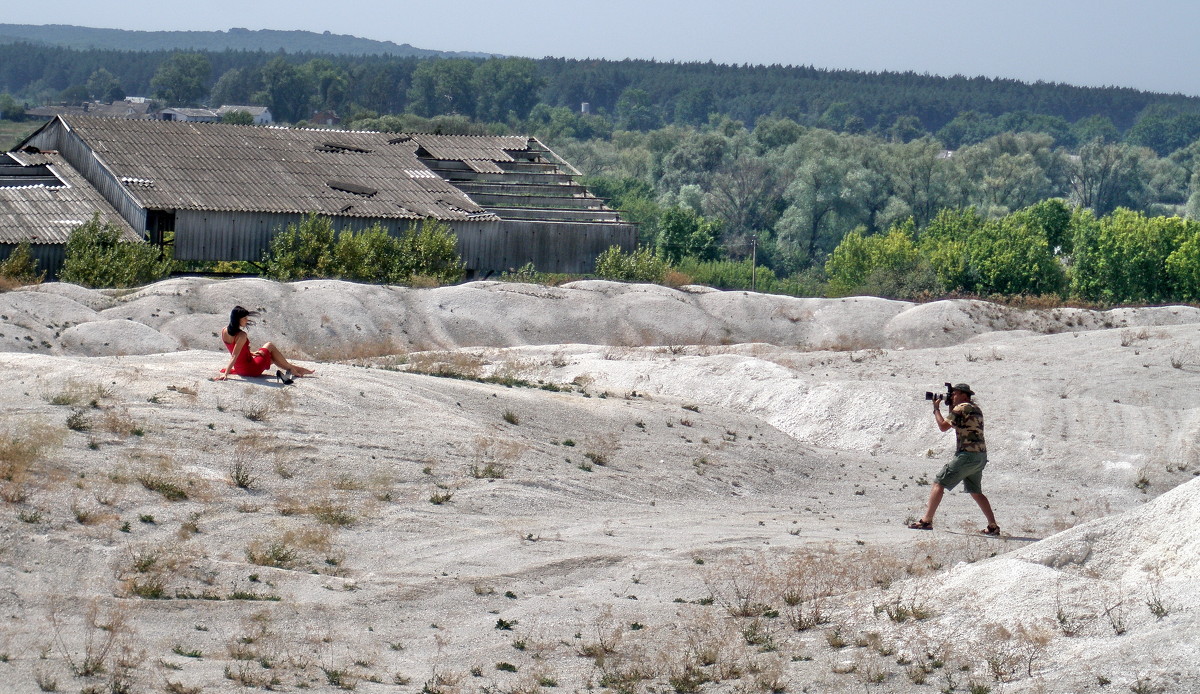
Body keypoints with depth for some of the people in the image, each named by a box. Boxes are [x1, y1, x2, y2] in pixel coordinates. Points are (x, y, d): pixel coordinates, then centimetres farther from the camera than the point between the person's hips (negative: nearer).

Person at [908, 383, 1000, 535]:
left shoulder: (962, 408, -8)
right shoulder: (976, 409, 18)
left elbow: (943, 426, -6)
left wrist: (936, 408, 7)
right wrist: (951, 408, 21)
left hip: (967, 455, -9)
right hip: (981, 456, 9)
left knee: (939, 483, -5)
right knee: (976, 492, 18)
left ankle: (926, 521, -10)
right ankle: (993, 526, 12)